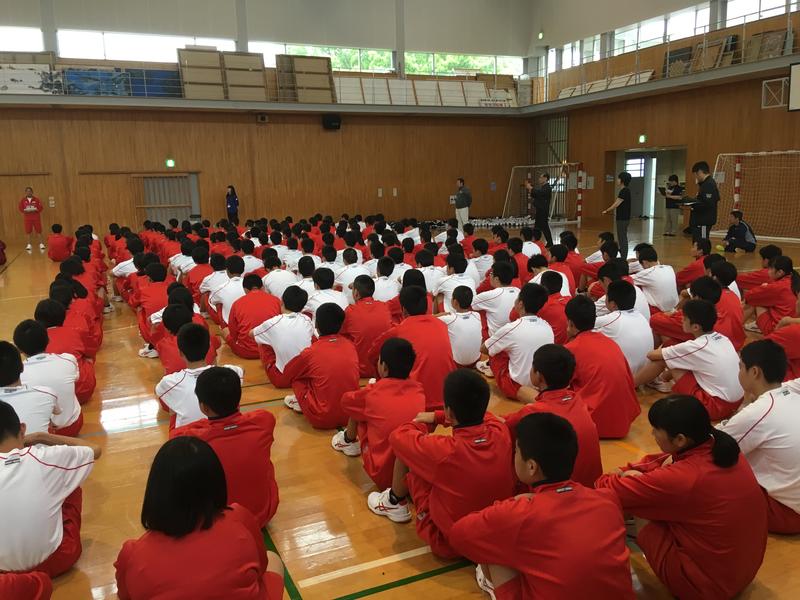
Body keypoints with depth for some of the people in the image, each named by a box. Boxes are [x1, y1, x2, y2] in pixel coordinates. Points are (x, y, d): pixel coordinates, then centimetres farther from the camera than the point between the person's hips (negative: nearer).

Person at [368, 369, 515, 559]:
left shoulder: (445, 451, -33)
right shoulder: (500, 431, -18)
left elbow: (398, 437, -15)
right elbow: (481, 414, 7)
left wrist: (419, 423, 5)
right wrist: (436, 416, 9)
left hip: (448, 542, -5)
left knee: (405, 452, 0)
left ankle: (395, 503, 27)